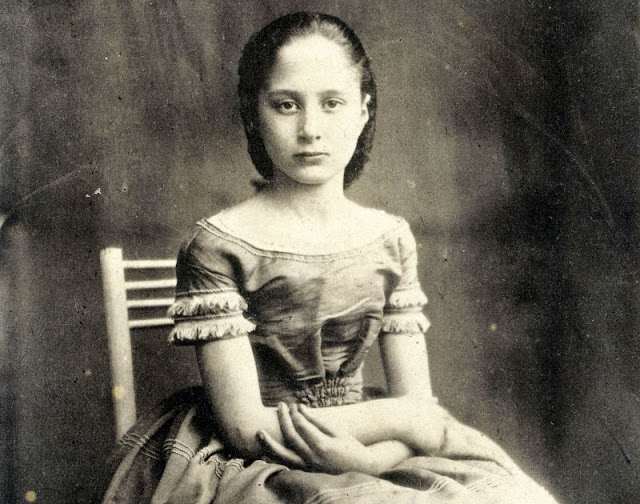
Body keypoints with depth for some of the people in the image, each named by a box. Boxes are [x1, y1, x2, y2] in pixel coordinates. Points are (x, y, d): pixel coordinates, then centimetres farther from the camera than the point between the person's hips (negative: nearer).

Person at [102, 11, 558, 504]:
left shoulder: (390, 239, 1)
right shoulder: (217, 246, -13)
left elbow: (419, 403, 1)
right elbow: (245, 429, -15)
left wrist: (367, 455, -20)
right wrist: (398, 420, -13)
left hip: (374, 459, 5)